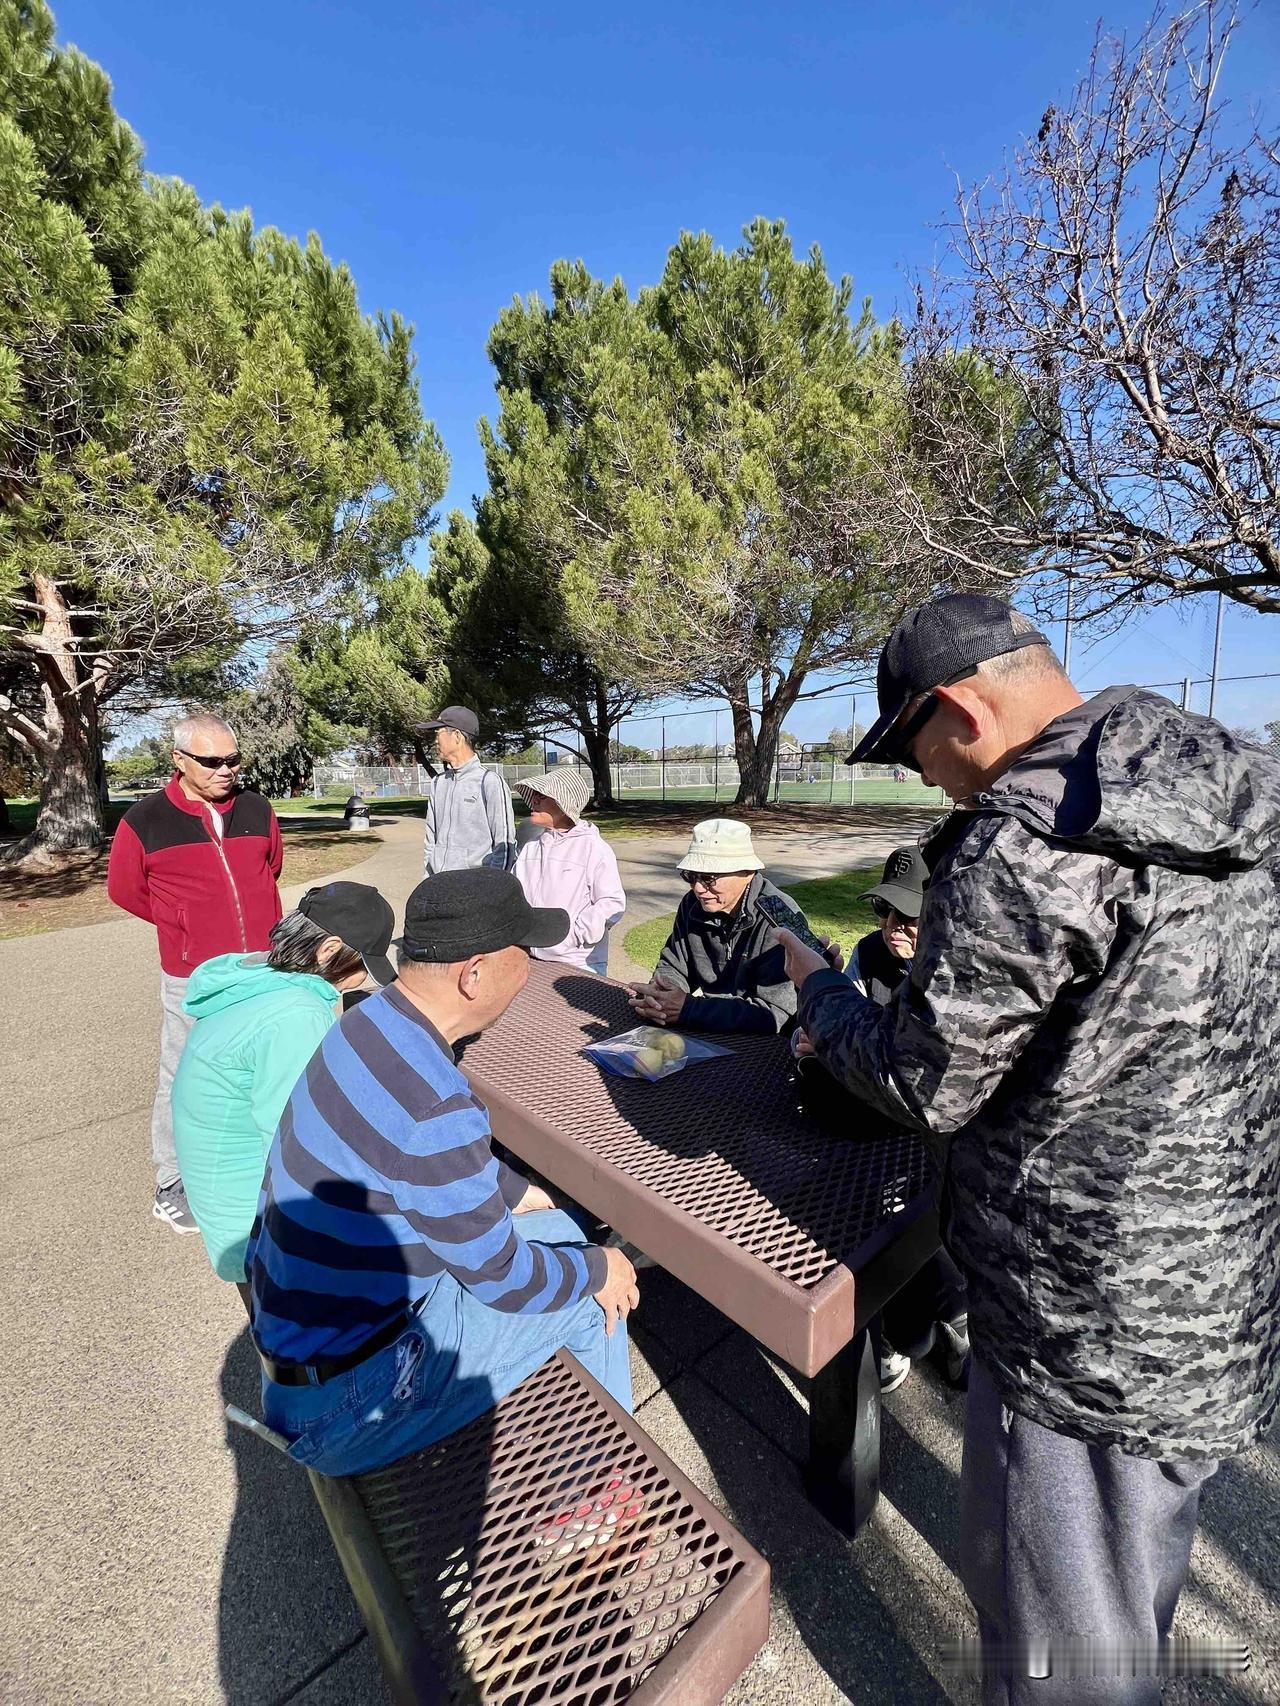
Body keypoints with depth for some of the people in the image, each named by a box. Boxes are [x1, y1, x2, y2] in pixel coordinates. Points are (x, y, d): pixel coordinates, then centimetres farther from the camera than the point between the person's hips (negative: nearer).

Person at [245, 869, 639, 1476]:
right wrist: (598, 1270, -4)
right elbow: (504, 1280, -20)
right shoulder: (433, 1109, -36)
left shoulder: (374, 1018, -9)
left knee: (558, 1231, 15)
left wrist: (513, 1192, 8)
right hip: (336, 1399, -8)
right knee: (593, 1296, 1)